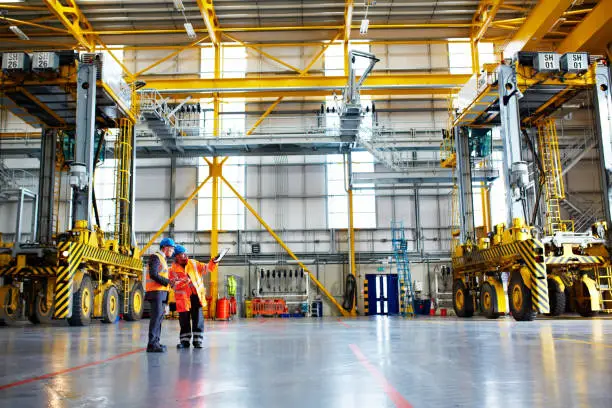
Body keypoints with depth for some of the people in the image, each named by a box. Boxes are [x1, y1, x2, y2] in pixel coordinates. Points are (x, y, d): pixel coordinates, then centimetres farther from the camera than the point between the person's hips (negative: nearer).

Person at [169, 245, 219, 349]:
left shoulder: (193, 263, 7)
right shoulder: (173, 270, -3)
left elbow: (206, 268, 8)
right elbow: (175, 284, -13)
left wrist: (213, 262, -9)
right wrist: (185, 280, -29)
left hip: (196, 295, 2)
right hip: (183, 298, -2)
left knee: (198, 319, 1)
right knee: (184, 320, 6)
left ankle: (197, 340, 9)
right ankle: (185, 341, 19)